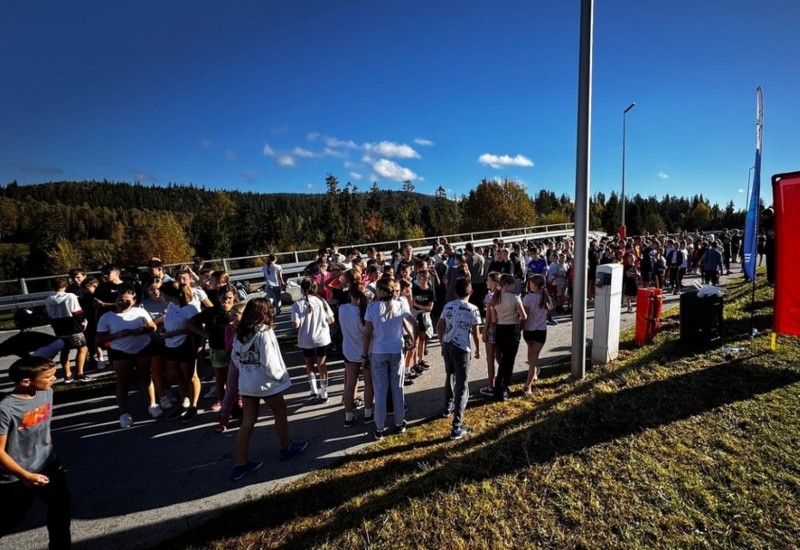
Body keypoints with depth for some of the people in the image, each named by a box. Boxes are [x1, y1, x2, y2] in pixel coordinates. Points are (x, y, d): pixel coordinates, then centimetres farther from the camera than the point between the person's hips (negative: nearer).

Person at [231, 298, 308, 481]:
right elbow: (269, 362, -21)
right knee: (280, 413, 16)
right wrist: (280, 376, -7)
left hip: (245, 382, 6)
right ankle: (286, 448, 32)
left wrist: (246, 371, 14)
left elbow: (235, 358, 8)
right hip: (265, 382, -6)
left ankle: (240, 464, 18)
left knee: (248, 422, 12)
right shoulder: (264, 332, -19)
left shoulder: (239, 333, 2)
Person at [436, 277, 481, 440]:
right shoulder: (473, 309, -11)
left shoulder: (448, 306, 3)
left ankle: (448, 407, 46)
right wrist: (478, 350, 8)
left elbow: (439, 327, 8)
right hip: (462, 349, -6)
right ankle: (457, 427, 0)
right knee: (462, 386, 0)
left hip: (447, 346, 6)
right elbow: (475, 333, -8)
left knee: (450, 377, 27)